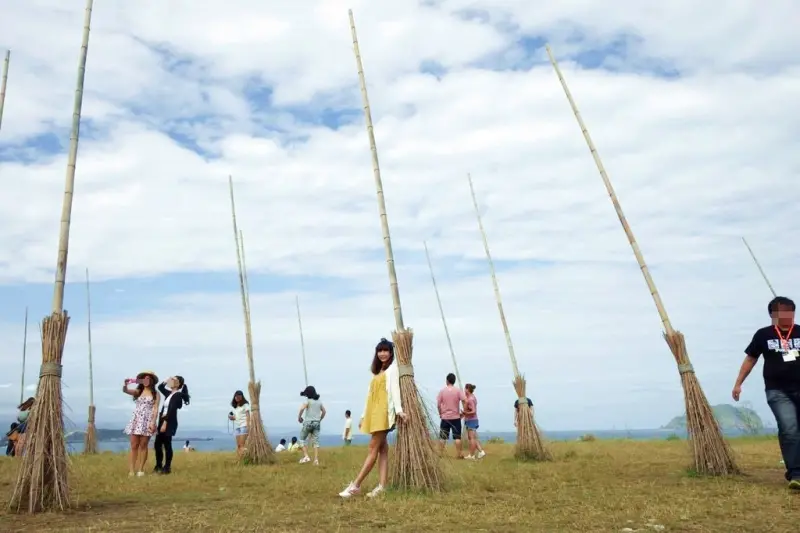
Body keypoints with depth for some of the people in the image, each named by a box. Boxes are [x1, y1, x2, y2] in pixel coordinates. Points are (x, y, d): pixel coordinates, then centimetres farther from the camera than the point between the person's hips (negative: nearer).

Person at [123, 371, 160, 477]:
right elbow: (125, 391, -10)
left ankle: (140, 470, 6)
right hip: (136, 421, 1)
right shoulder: (137, 391, 8)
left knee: (143, 446, 2)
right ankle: (131, 470, -2)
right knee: (134, 446, -1)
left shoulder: (155, 394, 4)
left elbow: (155, 409, -2)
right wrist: (125, 384, -33)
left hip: (147, 422, -1)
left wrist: (153, 422, -12)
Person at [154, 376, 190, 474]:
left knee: (167, 445, -4)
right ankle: (159, 466, 21)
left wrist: (165, 423, -23)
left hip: (169, 422, -9)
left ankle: (167, 468, 4)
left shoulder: (178, 395, -11)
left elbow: (172, 410, -18)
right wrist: (167, 380, 13)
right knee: (157, 444, 10)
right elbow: (160, 387, 29)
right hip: (162, 420, 9)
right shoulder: (169, 393, 14)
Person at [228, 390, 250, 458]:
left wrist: (248, 425, -15)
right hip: (236, 426, 6)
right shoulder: (234, 406, 20)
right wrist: (232, 417, 1)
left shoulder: (245, 404, 2)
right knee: (238, 445, -2)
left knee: (242, 444, -16)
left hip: (244, 425, -6)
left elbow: (248, 415, -4)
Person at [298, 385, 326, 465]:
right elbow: (324, 411, 18)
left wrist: (299, 417, -9)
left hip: (308, 422, -5)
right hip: (317, 423, 5)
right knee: (316, 441, 4)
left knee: (302, 439, 11)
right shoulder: (319, 401, 11)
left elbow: (302, 408, -23)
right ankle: (316, 460, -1)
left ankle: (306, 456, -2)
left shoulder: (308, 401, -8)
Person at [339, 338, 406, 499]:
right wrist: (364, 415, 18)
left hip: (384, 412, -8)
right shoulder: (377, 371, 24)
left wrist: (399, 410, -20)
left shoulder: (392, 368, 4)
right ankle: (381, 486, 0)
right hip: (374, 412, 8)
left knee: (373, 448, -8)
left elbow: (395, 389, -8)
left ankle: (355, 485, -11)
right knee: (382, 449, 3)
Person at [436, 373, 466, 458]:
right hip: (456, 417, 0)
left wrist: (440, 413, 9)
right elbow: (465, 401, -12)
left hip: (445, 417, 0)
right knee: (457, 437, 5)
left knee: (442, 437, 8)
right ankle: (459, 454, 6)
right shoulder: (458, 390, -3)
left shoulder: (442, 391, -2)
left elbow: (438, 404, -4)